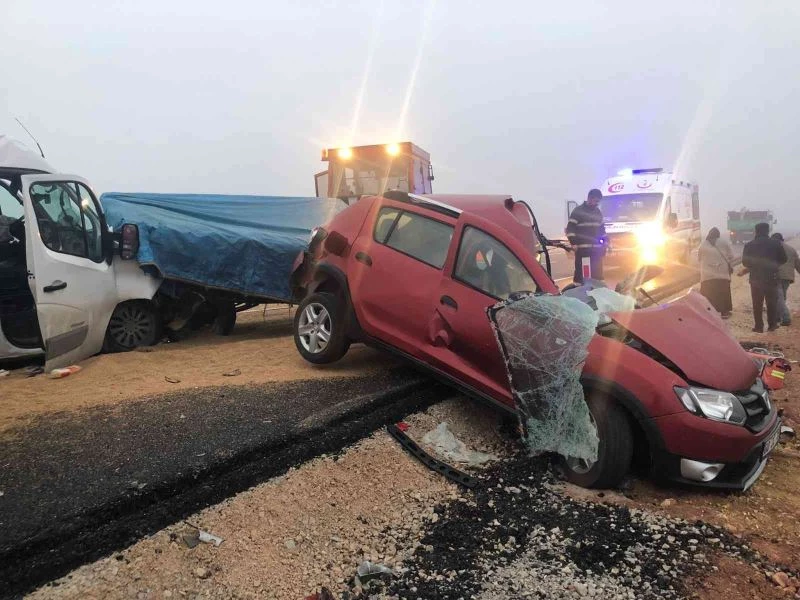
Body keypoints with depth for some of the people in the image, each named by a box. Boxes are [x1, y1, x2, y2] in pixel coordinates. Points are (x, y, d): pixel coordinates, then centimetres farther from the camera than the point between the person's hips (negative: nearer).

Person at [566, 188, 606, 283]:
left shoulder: (598, 212, 17)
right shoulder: (578, 211, -4)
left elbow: (601, 228, 27)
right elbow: (570, 228, -8)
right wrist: (573, 243, -14)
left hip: (596, 248, 7)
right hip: (582, 248, -6)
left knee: (597, 273, 11)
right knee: (581, 272, -9)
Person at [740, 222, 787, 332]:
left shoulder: (749, 245, -5)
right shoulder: (776, 244, -4)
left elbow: (745, 262, -3)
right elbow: (783, 259, -1)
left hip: (756, 278, 0)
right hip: (771, 277, 0)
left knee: (757, 303, 5)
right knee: (772, 302, 12)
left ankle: (759, 326, 4)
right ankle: (772, 324, 16)